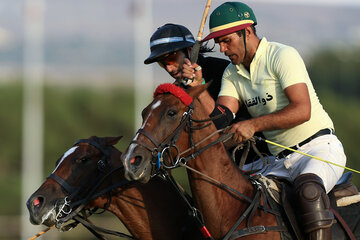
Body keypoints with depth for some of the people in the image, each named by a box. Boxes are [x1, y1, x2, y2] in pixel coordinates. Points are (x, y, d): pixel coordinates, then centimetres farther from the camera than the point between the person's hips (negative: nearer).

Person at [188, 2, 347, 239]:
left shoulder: (282, 55, -10)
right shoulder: (232, 74, 13)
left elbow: (302, 110, -20)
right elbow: (220, 117, -1)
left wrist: (254, 124, -25)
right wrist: (197, 87, -16)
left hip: (320, 148, -8)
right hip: (281, 161, 8)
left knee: (309, 189, -37)